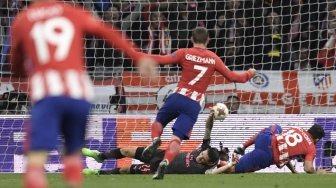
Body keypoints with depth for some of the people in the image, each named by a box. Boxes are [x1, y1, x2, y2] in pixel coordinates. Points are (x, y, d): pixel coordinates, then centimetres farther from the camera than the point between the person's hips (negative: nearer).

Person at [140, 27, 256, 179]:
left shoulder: (185, 53, 2)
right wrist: (249, 74, 33)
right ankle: (164, 162, -31)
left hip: (178, 97, 0)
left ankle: (155, 140, -11)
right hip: (194, 105, 0)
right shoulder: (214, 59, 8)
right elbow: (232, 77, 14)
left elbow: (162, 59, -7)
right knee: (176, 138, -4)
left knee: (158, 122, 23)